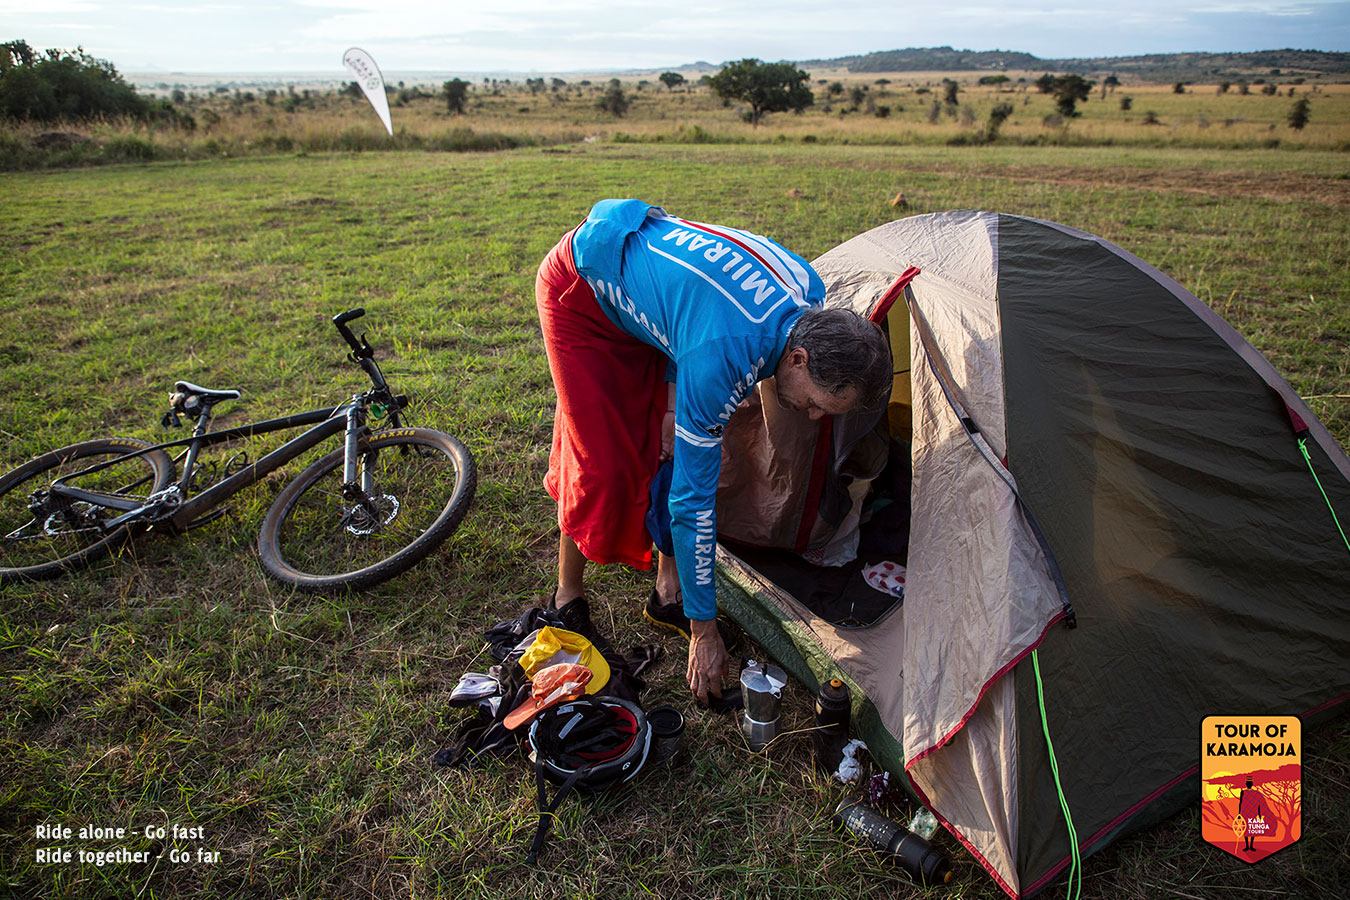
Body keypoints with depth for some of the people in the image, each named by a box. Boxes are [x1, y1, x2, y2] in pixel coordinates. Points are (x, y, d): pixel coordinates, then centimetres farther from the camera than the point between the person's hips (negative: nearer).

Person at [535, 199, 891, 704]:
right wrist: (704, 631, -22)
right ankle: (568, 596, 15)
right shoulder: (721, 358, -40)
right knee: (600, 458, -7)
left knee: (671, 448, 1)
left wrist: (673, 401, -8)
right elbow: (694, 499, -32)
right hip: (579, 288, -7)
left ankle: (668, 591, 15)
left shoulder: (807, 291, -19)